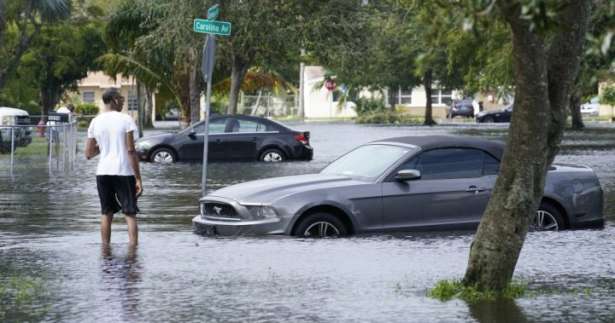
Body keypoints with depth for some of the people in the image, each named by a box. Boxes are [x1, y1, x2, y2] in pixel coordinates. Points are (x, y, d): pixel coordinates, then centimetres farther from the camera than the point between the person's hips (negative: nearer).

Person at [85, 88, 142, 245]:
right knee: (130, 214, 0)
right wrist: (138, 179, -9)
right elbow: (131, 150, -11)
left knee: (106, 213, 13)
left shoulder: (95, 122, 6)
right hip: (124, 172, -4)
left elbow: (88, 154, 7)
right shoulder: (125, 119, -6)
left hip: (103, 173, 4)